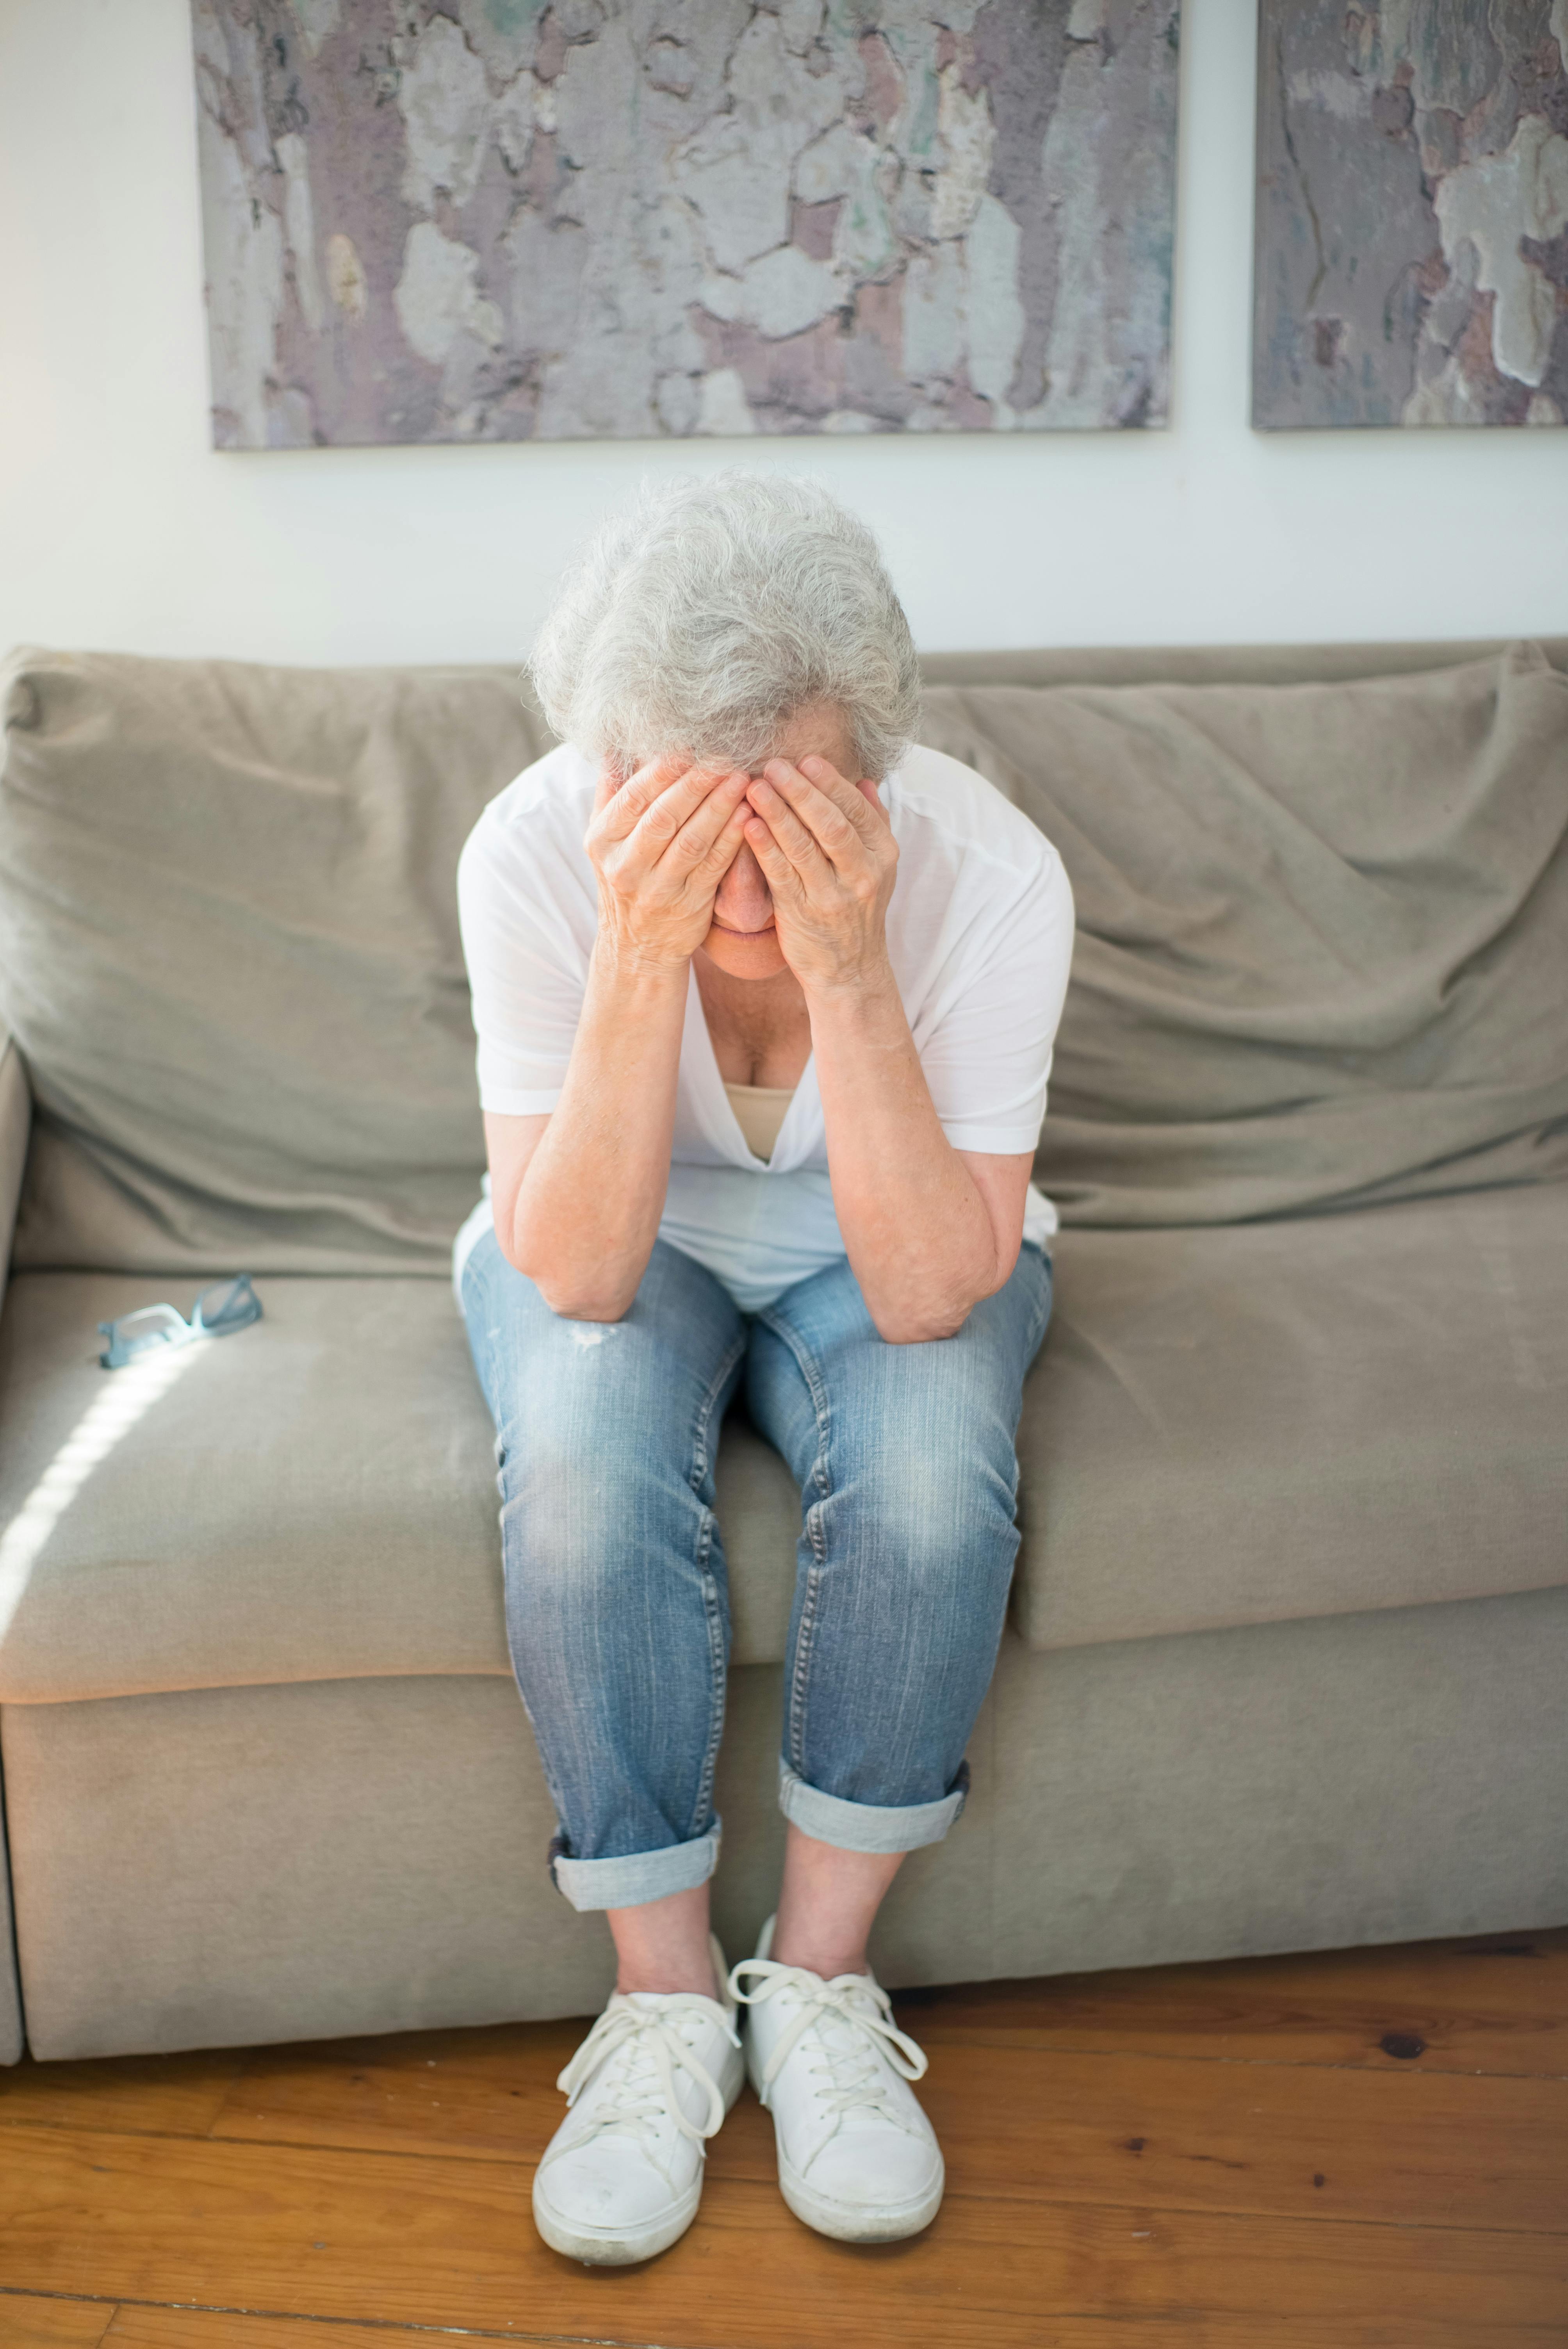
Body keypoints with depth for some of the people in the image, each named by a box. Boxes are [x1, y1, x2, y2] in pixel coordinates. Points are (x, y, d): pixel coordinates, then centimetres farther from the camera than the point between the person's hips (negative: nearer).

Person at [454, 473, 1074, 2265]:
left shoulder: (987, 868, -29)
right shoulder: (535, 853, -28)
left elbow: (931, 1293, -32)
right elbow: (574, 1272, -30)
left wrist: (845, 973, -44)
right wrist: (641, 960, -43)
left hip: (879, 1243, 0)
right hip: (621, 1240, 0)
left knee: (930, 1477, -31)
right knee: (585, 1481, -31)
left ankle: (819, 1978, -8)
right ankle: (667, 1994, -9)